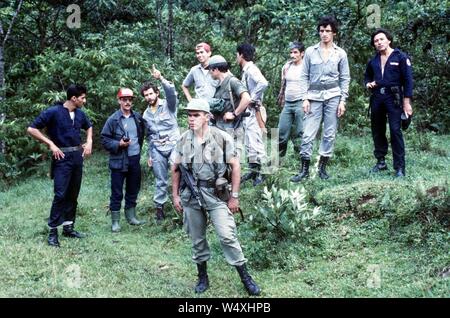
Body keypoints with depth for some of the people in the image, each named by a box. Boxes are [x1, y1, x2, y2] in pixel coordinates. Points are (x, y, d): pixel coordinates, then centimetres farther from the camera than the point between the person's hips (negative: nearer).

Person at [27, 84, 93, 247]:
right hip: (62, 157, -6)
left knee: (73, 195, 10)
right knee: (60, 194, -11)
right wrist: (51, 144, -15)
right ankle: (53, 231, -4)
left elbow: (89, 127, 29)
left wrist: (89, 142, 13)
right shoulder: (53, 112, -12)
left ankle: (68, 227, 19)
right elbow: (31, 129, -12)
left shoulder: (80, 114, 7)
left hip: (77, 156, 6)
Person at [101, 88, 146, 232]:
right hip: (119, 161, -5)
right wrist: (119, 144, -21)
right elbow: (105, 140, -8)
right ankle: (115, 221, 10)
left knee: (133, 190, 15)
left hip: (135, 160, 5)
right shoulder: (113, 119, -10)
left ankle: (131, 216, 30)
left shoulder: (138, 117, 4)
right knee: (117, 193, 1)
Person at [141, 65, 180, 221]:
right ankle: (159, 206, 14)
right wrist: (150, 154, 19)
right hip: (157, 150, 4)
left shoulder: (168, 105, 0)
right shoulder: (146, 114, 16)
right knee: (160, 181, 6)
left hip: (173, 146, -4)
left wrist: (161, 78, -36)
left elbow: (171, 92, -23)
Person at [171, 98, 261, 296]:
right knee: (197, 240, 12)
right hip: (191, 197, 4)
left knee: (227, 236, -8)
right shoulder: (183, 140, 2)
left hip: (216, 196, -3)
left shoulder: (222, 138, -9)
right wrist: (175, 196, 9)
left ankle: (245, 278, 5)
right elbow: (176, 169, 12)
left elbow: (235, 166, -4)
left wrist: (234, 196, -6)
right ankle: (203, 278, 27)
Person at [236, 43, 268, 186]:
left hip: (254, 111, -10)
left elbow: (263, 83, -31)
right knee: (249, 143, 15)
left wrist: (252, 98, -23)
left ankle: (260, 174, -2)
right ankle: (253, 170, 23)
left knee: (255, 142, -7)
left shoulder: (251, 69, -14)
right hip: (247, 111, 10)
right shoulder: (246, 70, 15)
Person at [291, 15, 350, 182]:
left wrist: (343, 100, -1)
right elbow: (304, 76, 4)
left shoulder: (340, 53, 5)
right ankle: (304, 169, 2)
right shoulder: (310, 51, 4)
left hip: (333, 96, 0)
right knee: (308, 134, -5)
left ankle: (322, 167, 12)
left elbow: (345, 78, 6)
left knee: (329, 134, 2)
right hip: (314, 96, 0)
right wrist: (305, 98, -3)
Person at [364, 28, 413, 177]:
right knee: (377, 131, 10)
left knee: (395, 131, -12)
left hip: (393, 98, -6)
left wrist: (406, 102, -11)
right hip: (377, 98, 6)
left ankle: (399, 167, -8)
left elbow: (408, 80, -5)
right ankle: (381, 162, 22)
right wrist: (368, 83, 5)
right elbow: (367, 76, 29)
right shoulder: (373, 61, 12)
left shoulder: (400, 57, -3)